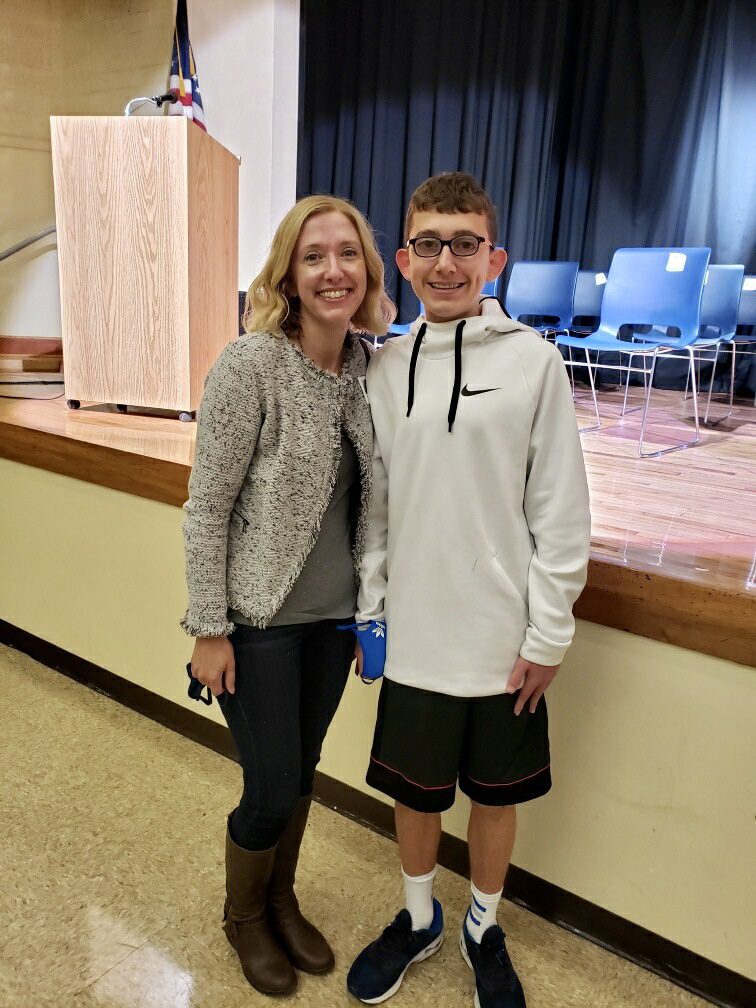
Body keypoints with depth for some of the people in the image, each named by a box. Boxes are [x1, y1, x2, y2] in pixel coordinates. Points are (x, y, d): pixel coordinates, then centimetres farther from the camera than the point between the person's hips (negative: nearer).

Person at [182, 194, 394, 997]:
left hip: (335, 614, 5)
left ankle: (281, 900, 47)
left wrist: (369, 604, 10)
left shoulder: (369, 364, 0)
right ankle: (242, 915, 39)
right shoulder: (249, 365, -18)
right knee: (271, 791, 7)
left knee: (301, 771, 20)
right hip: (261, 620, -5)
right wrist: (209, 630, -12)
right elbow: (205, 509, -15)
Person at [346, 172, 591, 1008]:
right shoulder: (385, 367, 2)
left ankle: (483, 929, 43)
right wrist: (371, 608, 5)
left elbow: (561, 510, -7)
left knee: (494, 792, 17)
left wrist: (548, 633, -7)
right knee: (414, 788, 18)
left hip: (503, 639, -2)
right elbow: (373, 501, 7)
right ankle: (418, 918, 45)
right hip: (414, 633, 3)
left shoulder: (533, 360, -8)